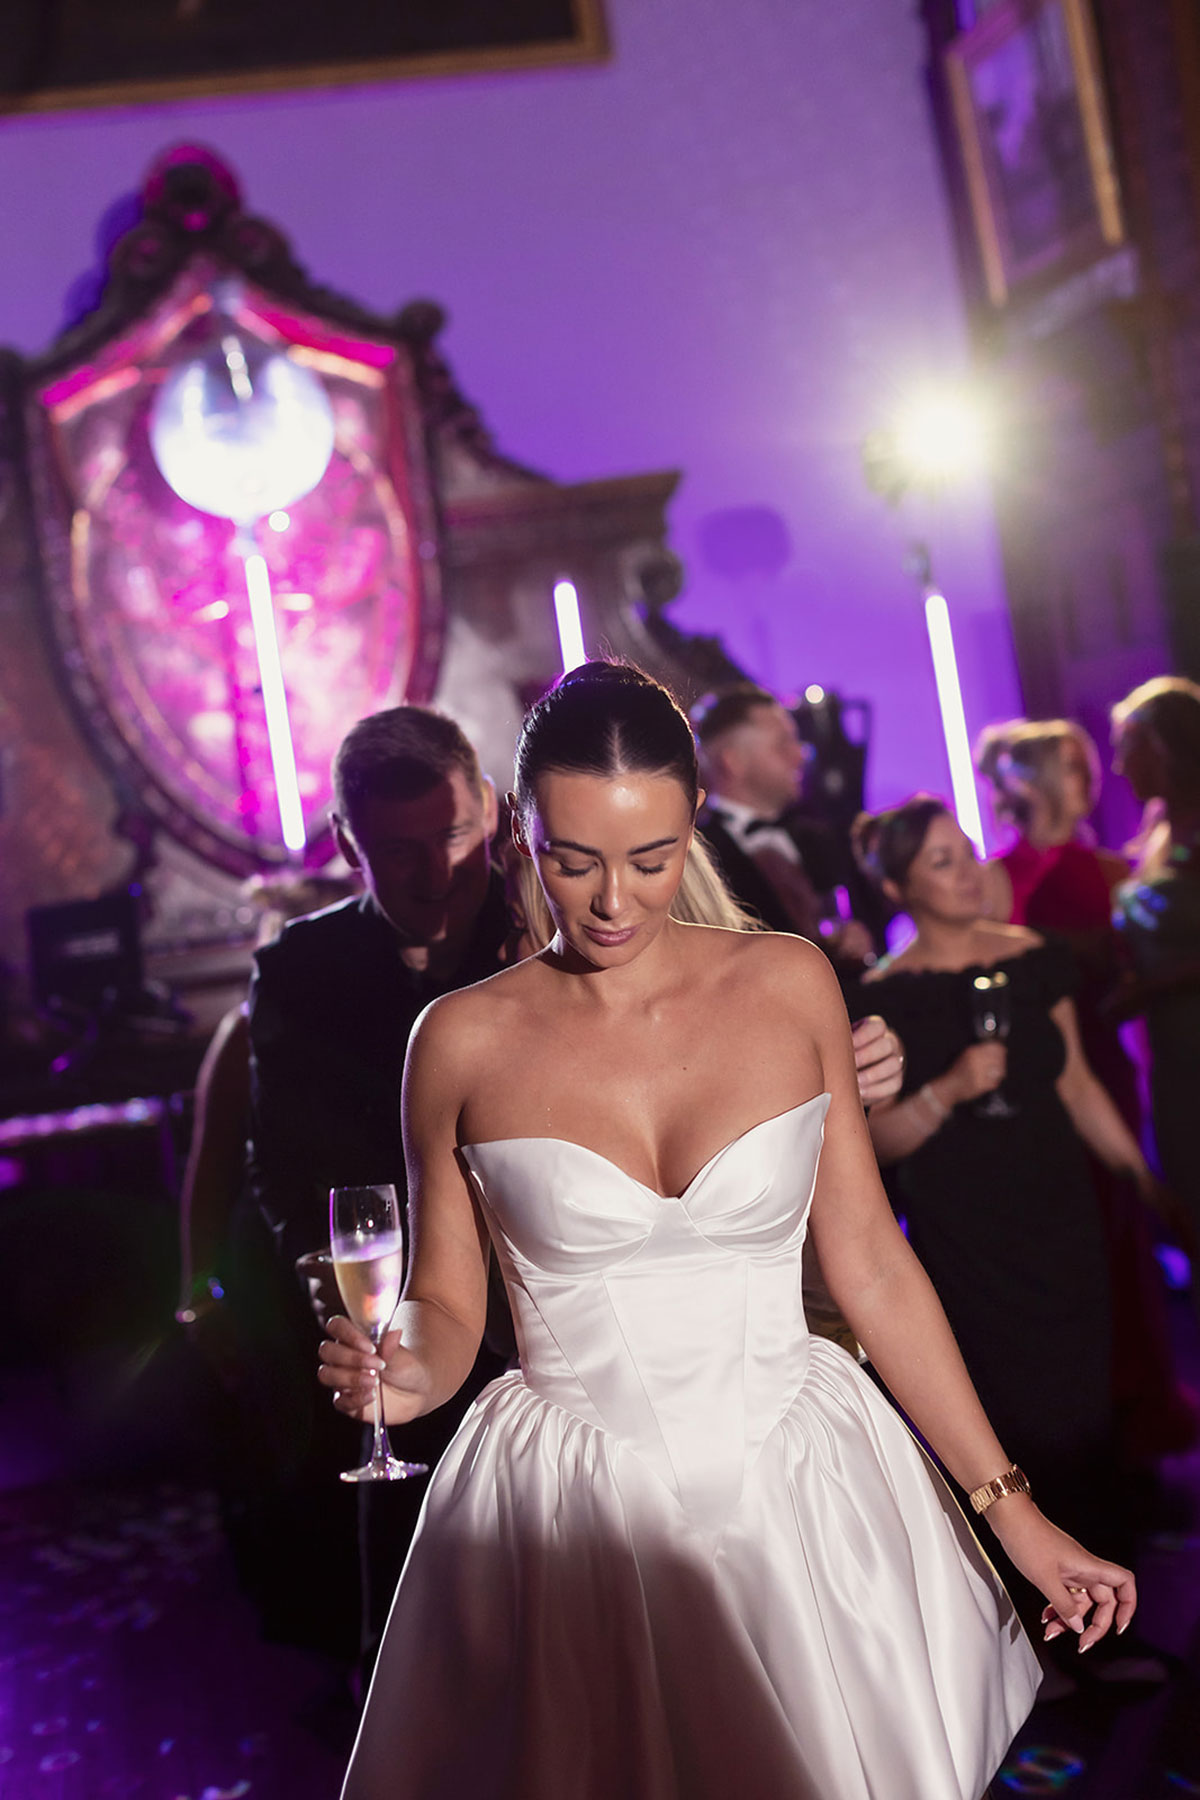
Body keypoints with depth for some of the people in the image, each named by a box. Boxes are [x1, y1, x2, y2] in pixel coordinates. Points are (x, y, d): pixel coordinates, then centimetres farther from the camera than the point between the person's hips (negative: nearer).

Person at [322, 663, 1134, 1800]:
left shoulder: (788, 984, -1)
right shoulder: (464, 1042, -5)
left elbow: (871, 1265, 2)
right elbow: (447, 1304, 4)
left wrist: (1012, 1510, 2)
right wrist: (407, 1370, -20)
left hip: (801, 1496, 2)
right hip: (571, 1527, -1)